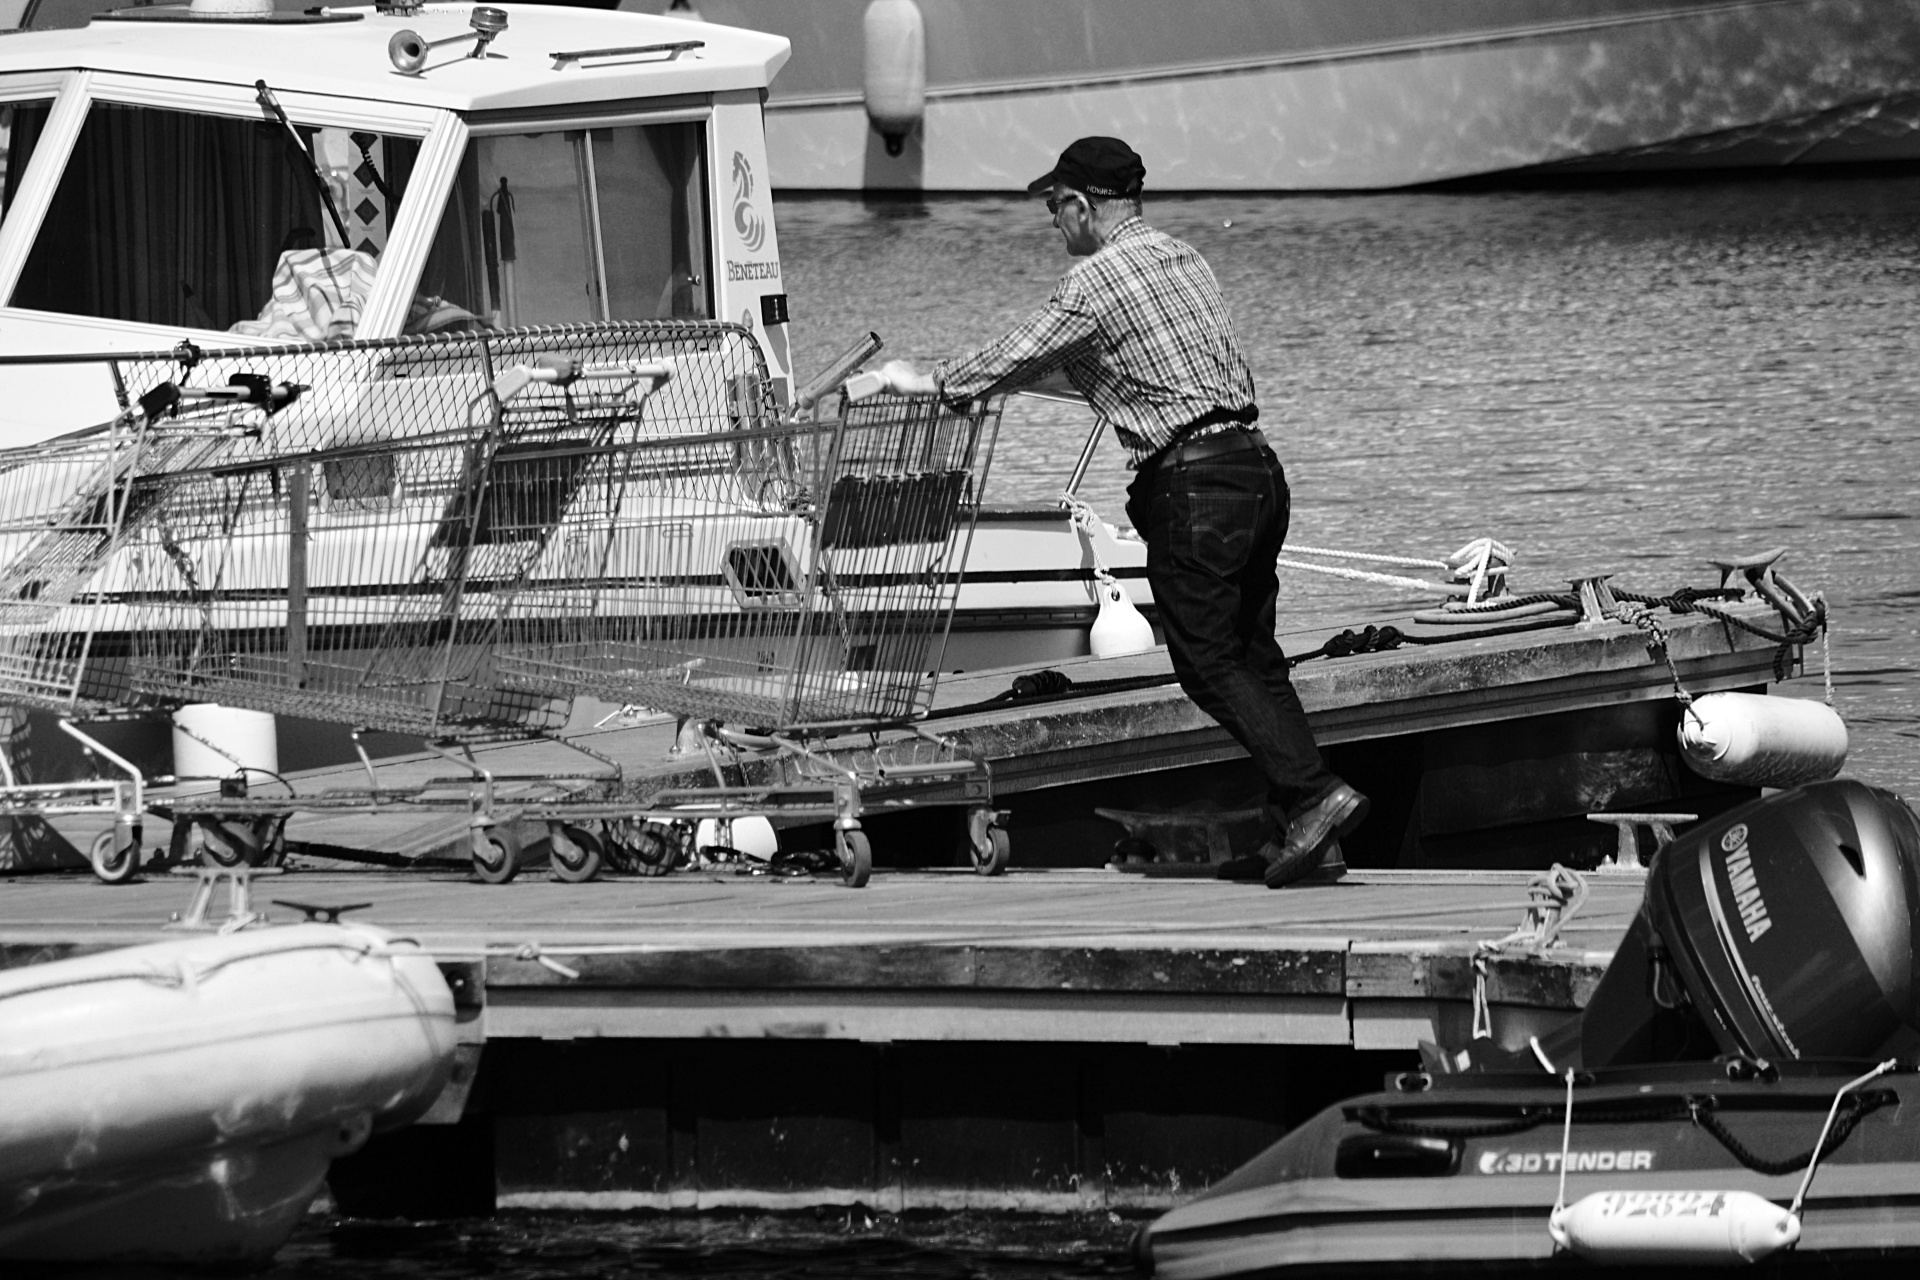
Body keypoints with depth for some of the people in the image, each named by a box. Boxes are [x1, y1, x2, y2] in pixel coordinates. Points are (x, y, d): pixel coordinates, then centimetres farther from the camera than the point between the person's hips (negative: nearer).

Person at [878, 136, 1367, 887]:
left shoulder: (1097, 279, -8)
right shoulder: (1181, 259, 20)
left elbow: (1017, 359, -1)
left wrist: (930, 383, 15)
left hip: (1192, 481, -8)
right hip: (1255, 464, 8)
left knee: (1209, 661, -5)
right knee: (1253, 657, 9)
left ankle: (1313, 794, -17)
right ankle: (1294, 827, 4)